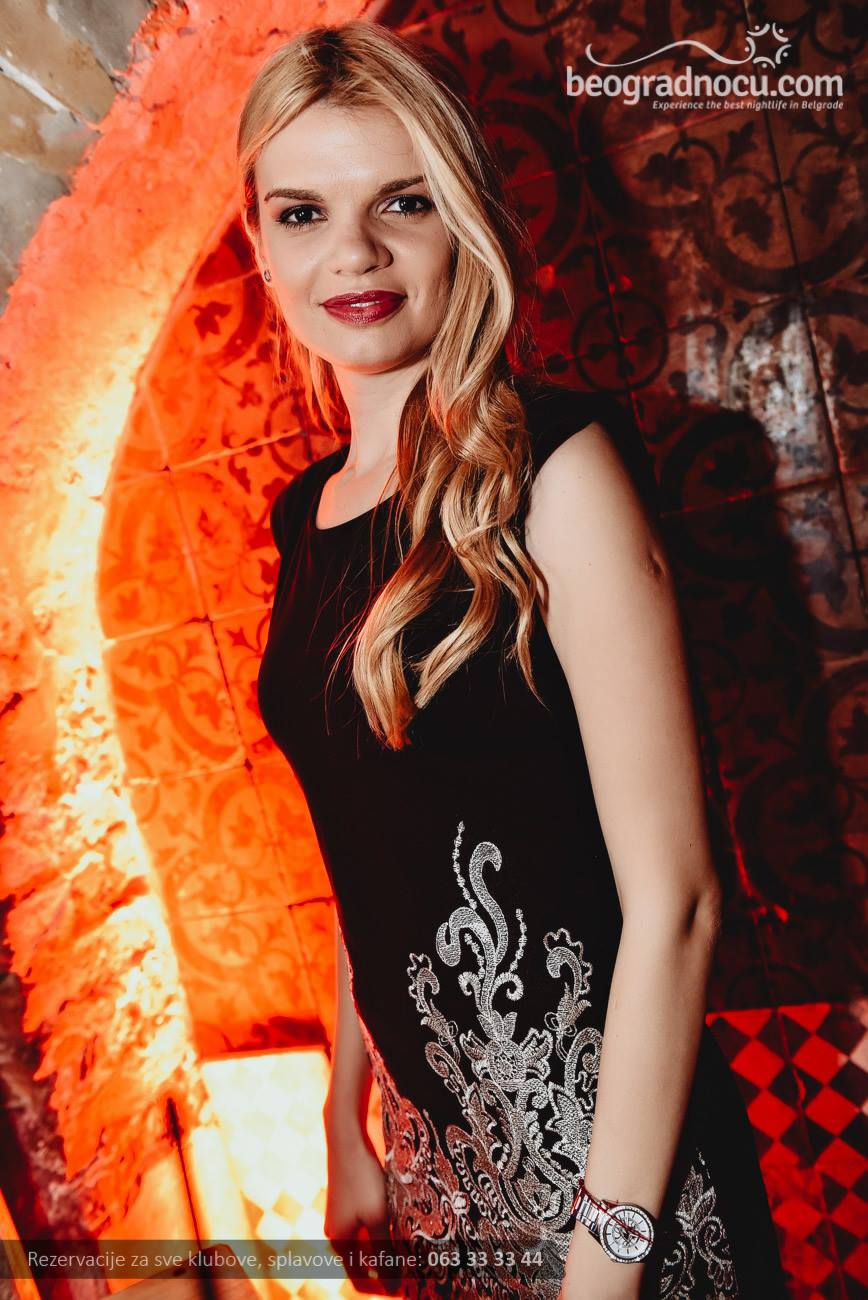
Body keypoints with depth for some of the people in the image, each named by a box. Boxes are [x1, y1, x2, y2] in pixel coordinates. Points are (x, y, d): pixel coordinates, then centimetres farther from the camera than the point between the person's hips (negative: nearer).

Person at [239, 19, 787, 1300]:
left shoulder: (552, 465, -16)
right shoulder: (309, 512, 3)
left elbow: (673, 899, -18)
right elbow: (374, 865, 8)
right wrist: (348, 1119, 13)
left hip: (592, 1121, -6)